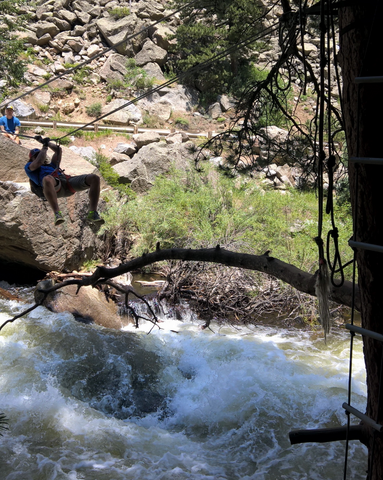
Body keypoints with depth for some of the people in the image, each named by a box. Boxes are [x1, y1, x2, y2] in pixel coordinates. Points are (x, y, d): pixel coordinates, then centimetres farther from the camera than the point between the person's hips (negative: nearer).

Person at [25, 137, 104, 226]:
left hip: (67, 181, 6)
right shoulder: (29, 167, 30)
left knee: (95, 178, -17)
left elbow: (59, 150, 48)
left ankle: (92, 214, -26)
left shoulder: (51, 165, 46)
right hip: (55, 185, -6)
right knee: (47, 179, -46)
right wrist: (44, 147, 21)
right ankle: (57, 214, -49)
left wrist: (45, 141, 50)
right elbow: (39, 162, 9)